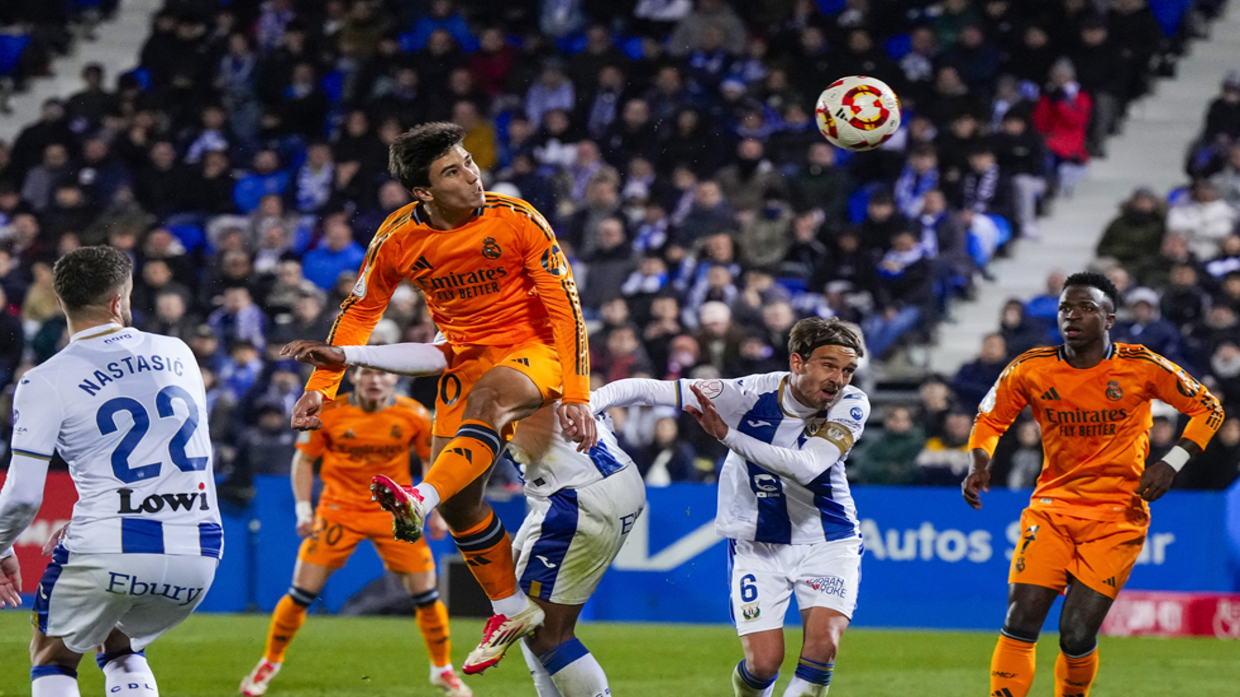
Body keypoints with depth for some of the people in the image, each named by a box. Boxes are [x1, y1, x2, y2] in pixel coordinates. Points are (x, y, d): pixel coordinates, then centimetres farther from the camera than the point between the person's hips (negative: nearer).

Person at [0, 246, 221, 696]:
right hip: (197, 555, 4)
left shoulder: (45, 383, -4)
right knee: (119, 648, 30)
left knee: (52, 659, 20)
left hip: (108, 552, -4)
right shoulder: (176, 354, 11)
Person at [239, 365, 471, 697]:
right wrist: (303, 508, -7)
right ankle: (269, 664, 15)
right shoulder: (329, 412, -10)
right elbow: (304, 458, 1)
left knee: (426, 594, -4)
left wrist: (438, 509, 0)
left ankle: (442, 669, 17)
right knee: (302, 592, -5)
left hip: (394, 513, 1)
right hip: (338, 511, -1)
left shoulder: (413, 416, -7)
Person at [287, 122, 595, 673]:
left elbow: (565, 306, -17)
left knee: (485, 399, -38)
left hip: (535, 350, -4)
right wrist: (321, 386, -5)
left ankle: (419, 503, -57)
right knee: (459, 500, -3)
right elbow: (359, 311, 4)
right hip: (466, 356, 4)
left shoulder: (516, 222, -16)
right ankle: (511, 610, 15)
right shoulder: (399, 238, -8)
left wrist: (575, 396, -24)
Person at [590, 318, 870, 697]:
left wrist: (727, 434, -38)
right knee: (764, 662, -9)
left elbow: (806, 466, -32)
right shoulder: (749, 394, -18)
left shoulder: (851, 404, -15)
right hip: (758, 546, -1)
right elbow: (647, 390, -18)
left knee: (823, 642, -23)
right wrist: (588, 404, -34)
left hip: (828, 542, 1)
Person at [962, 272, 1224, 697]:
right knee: (1020, 622, -13)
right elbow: (990, 418, 13)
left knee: (1077, 636, -9)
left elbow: (1207, 409, 3)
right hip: (1052, 510, 2)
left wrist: (1172, 463, -10)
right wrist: (980, 462, -7)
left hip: (1117, 519, -2)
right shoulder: (1031, 370, -3)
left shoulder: (1142, 368, -8)